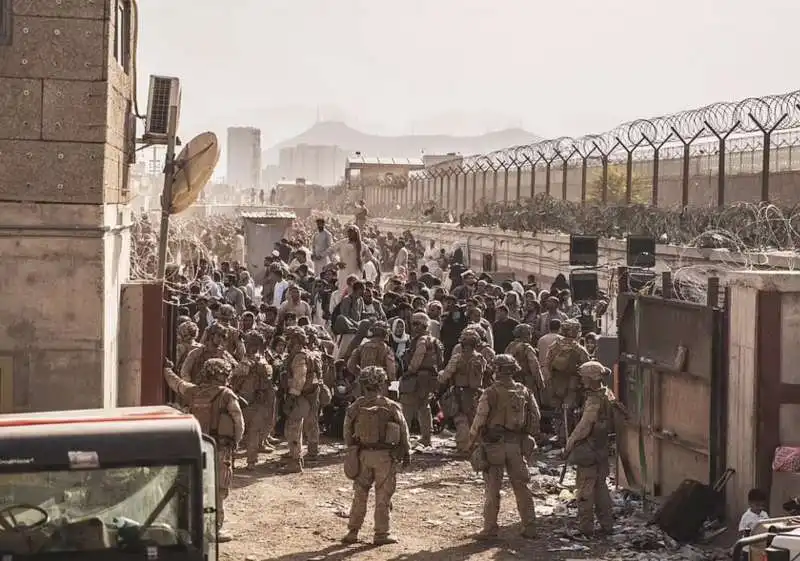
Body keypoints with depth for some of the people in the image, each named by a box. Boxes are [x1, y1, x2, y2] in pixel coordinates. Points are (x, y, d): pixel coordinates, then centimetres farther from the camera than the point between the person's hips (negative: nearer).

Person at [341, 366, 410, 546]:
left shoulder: (355, 407, -3)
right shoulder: (391, 407, -10)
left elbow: (347, 433, 4)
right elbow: (403, 431, -1)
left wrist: (353, 450, 18)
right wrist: (406, 452, 12)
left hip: (363, 455, 2)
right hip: (385, 456, -2)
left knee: (360, 494, 13)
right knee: (383, 496, 6)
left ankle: (353, 531, 16)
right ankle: (381, 533, 10)